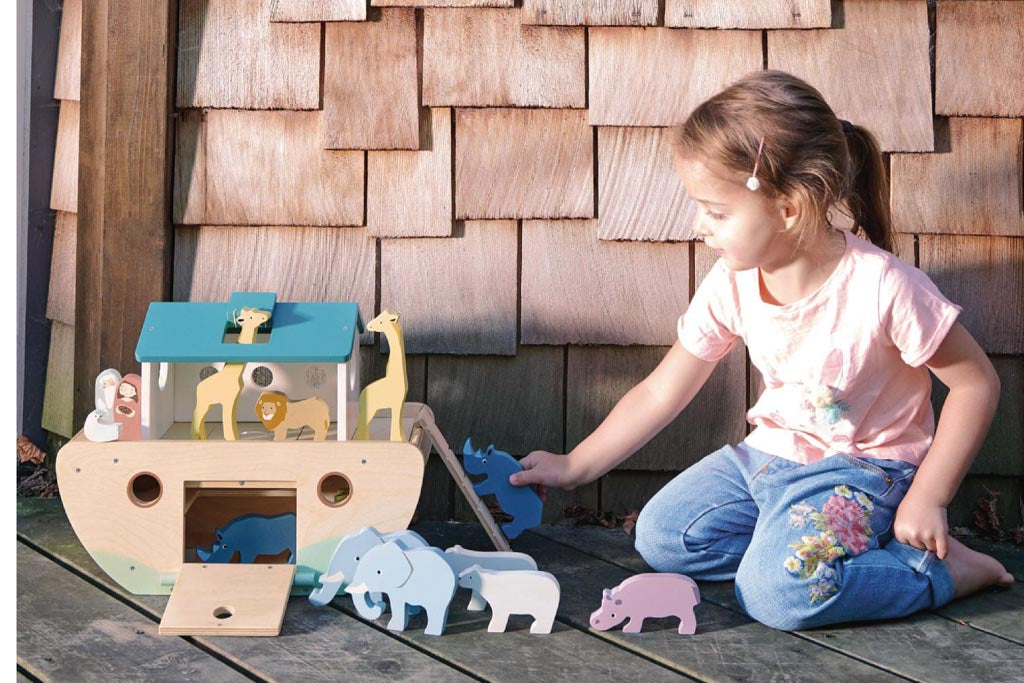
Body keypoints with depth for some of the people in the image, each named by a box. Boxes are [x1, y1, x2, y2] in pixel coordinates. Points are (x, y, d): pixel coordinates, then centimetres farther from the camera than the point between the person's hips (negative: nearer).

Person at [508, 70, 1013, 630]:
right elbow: (661, 392, 2)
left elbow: (976, 383, -16)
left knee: (778, 593, -28)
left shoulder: (880, 286, -25)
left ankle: (939, 569, -9)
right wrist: (574, 467, 3)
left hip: (861, 469, -6)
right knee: (659, 537, -7)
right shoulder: (731, 286, -8)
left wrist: (927, 499, -17)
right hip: (768, 455, 7)